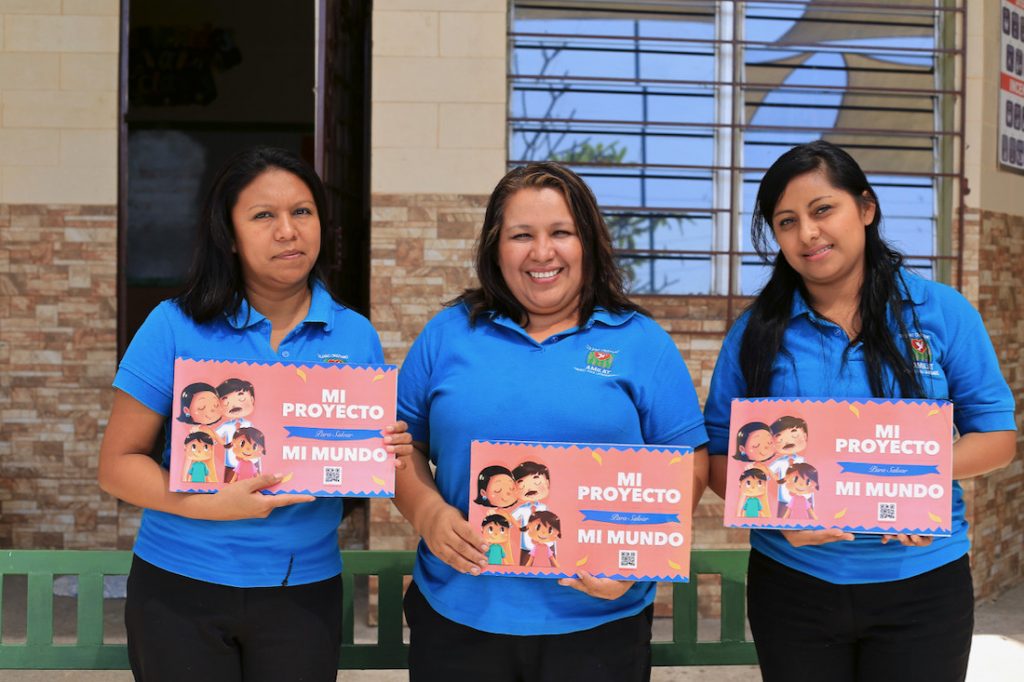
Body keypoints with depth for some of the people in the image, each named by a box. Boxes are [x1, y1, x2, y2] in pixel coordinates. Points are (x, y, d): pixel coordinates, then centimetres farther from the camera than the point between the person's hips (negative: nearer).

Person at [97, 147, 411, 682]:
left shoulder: (356, 337, 2)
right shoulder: (176, 327, -5)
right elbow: (117, 465, -7)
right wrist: (211, 505, -23)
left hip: (304, 592, 2)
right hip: (179, 592, -2)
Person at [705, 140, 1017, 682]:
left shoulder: (942, 313, -3)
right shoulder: (756, 331, -1)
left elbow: (997, 436, 0)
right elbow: (720, 456, 1)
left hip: (921, 580, 0)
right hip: (793, 582, 1)